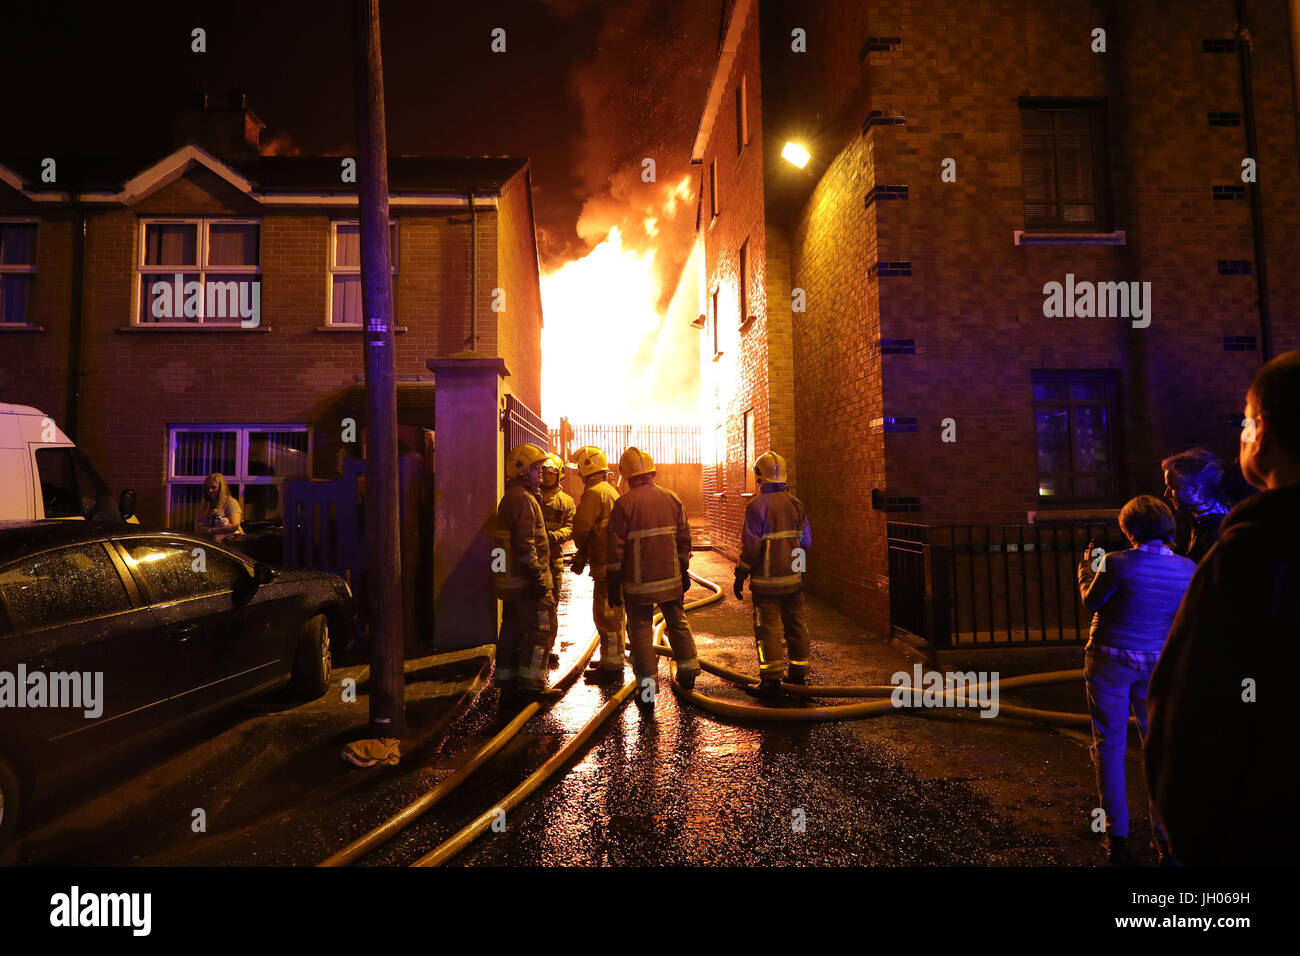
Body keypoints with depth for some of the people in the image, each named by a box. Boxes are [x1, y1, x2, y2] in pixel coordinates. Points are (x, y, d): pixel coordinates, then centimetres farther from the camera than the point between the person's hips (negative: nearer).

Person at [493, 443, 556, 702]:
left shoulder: (512, 497, 18)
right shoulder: (522, 497, -16)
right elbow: (524, 543, -23)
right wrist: (538, 577, -22)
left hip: (511, 581, 11)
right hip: (525, 580, -11)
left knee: (512, 630, 14)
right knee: (541, 629, -2)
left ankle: (508, 685, 23)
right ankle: (531, 685, 5)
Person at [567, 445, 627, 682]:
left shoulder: (594, 492, -15)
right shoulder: (610, 490, 18)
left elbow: (581, 527, -14)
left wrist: (581, 550, 7)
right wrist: (584, 553, 14)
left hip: (605, 564, -10)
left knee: (606, 615, -2)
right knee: (612, 614, 18)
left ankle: (612, 667, 5)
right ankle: (610, 660, 30)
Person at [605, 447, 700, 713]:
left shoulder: (624, 504, -12)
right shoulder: (672, 499, 1)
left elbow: (615, 547, -11)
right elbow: (684, 539, 7)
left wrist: (613, 583, -2)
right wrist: (684, 571, 18)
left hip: (639, 583, -4)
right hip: (671, 579, 4)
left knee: (640, 631, 6)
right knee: (678, 623, 21)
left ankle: (647, 691, 11)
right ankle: (687, 673, 35)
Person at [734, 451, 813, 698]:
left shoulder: (757, 505, -13)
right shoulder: (796, 504, 6)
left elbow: (751, 546, -14)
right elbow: (806, 541, 12)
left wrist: (740, 576, -6)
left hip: (767, 580, -6)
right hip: (793, 577, 6)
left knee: (767, 628, -1)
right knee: (795, 624, 15)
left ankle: (771, 679, 1)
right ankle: (798, 671, 25)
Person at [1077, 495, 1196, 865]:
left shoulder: (1117, 562, -19)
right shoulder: (1187, 568, -4)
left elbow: (1092, 602, -6)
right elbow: (1182, 615, 10)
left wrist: (1086, 566, 10)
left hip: (1110, 661, -4)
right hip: (1156, 664, 4)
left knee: (1110, 746, 8)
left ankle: (1117, 836, 14)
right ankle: (1166, 835, 23)